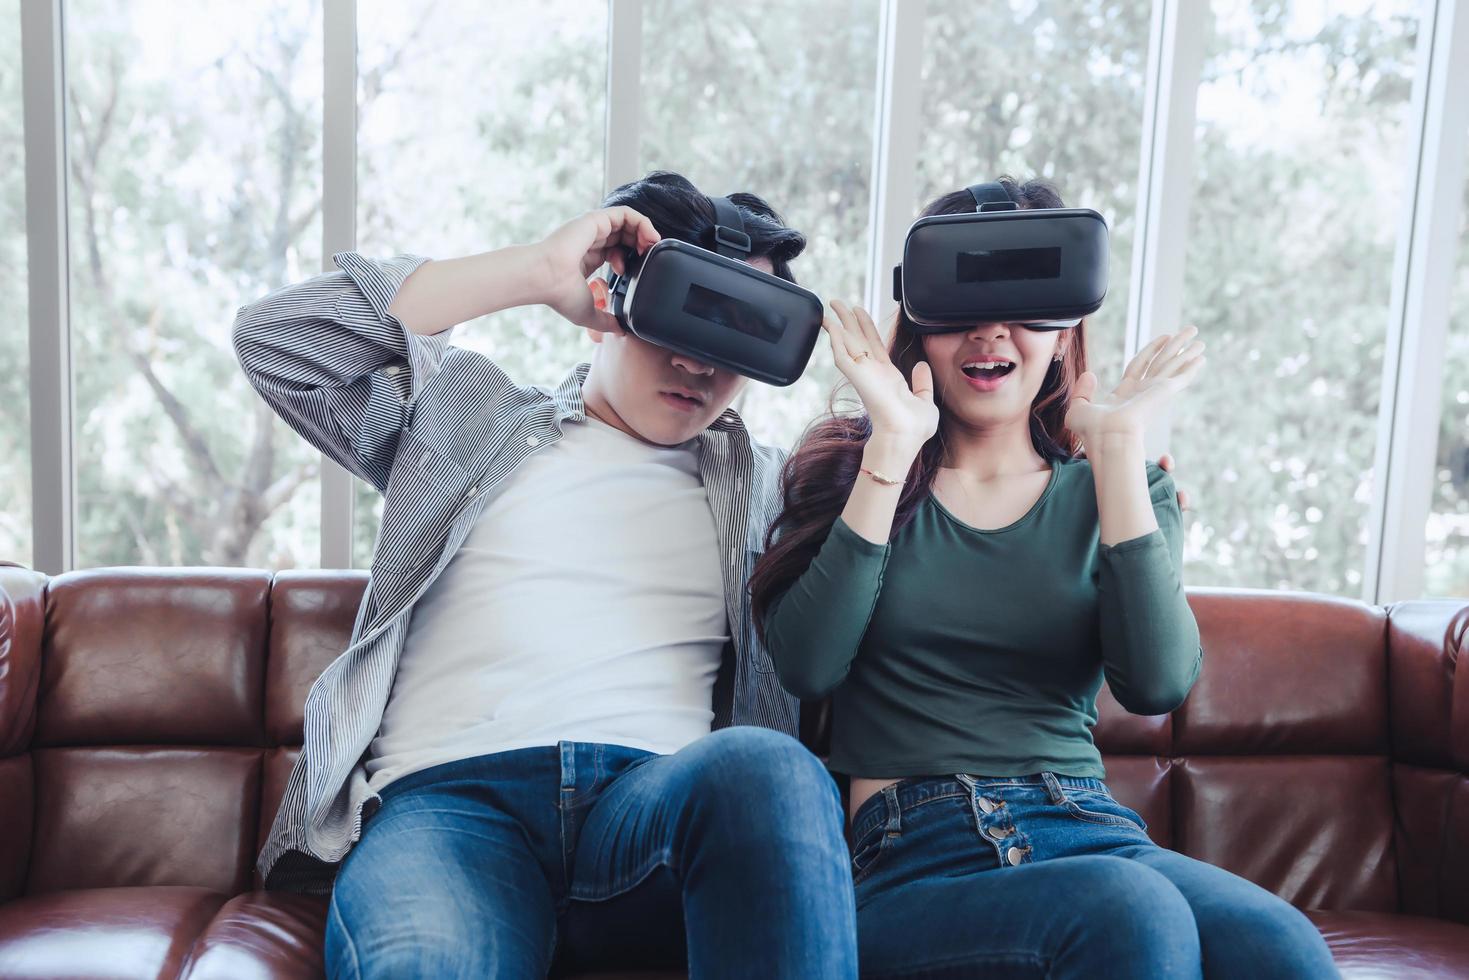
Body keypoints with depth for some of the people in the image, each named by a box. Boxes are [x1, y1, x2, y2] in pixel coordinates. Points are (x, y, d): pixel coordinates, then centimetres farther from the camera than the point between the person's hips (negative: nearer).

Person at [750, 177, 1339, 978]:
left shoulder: (1109, 491, 14)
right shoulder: (851, 475, 10)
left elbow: (1156, 685, -5)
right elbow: (808, 668, -8)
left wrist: (1117, 445, -6)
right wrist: (891, 451, -10)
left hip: (1090, 828, 3)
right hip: (915, 856, -2)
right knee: (1134, 913, -33)